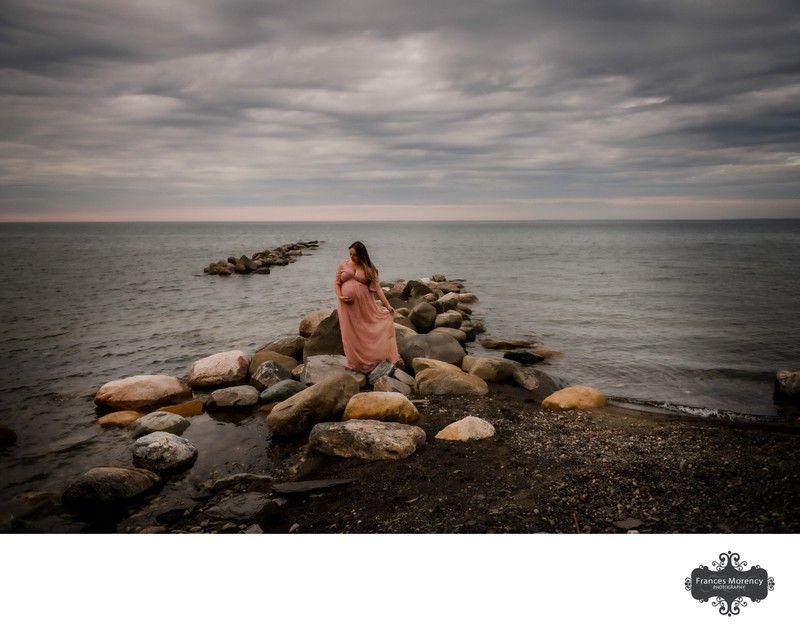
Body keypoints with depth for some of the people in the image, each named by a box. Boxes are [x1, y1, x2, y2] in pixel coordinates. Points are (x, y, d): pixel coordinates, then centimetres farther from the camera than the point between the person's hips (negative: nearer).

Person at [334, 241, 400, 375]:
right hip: (347, 306, 1)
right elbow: (337, 284, 8)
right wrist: (340, 297, -11)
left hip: (364, 305, -1)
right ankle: (356, 364, 16)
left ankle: (370, 361, 12)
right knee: (352, 336, 5)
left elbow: (377, 288, -2)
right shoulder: (343, 265, 5)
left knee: (367, 333, 1)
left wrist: (387, 305, -9)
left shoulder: (369, 269, 1)